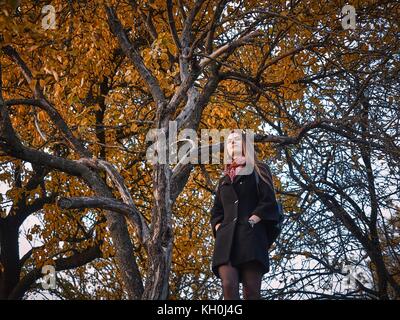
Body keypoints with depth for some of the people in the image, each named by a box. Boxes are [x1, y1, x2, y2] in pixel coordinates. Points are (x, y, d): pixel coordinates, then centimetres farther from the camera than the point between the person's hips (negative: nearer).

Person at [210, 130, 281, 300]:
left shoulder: (258, 170, 16)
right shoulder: (224, 180, 28)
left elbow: (268, 202, 2)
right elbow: (215, 212, 25)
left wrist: (250, 222, -10)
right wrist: (219, 229, 5)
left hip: (251, 237, -4)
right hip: (226, 239, 4)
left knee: (251, 290, -14)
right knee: (229, 286, -17)